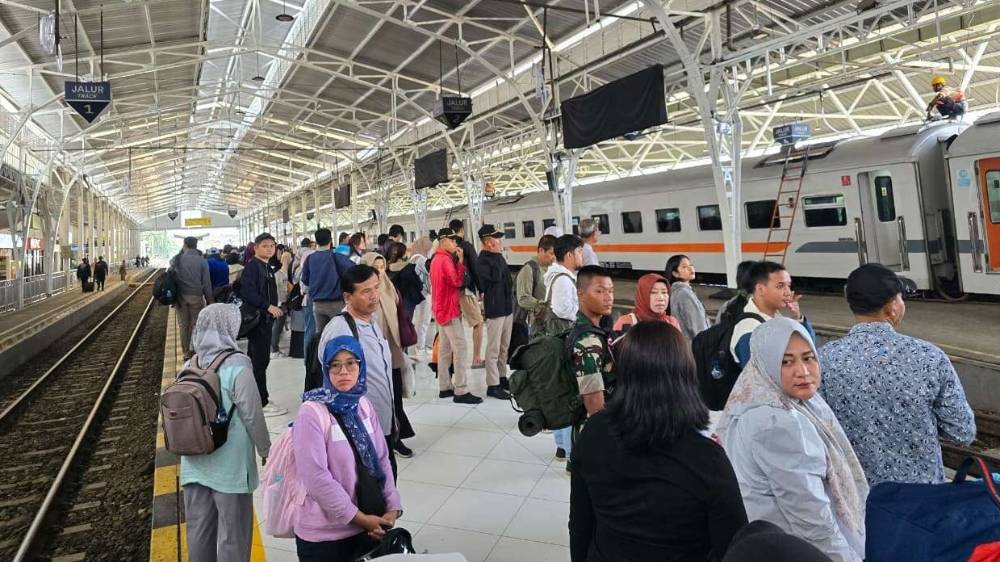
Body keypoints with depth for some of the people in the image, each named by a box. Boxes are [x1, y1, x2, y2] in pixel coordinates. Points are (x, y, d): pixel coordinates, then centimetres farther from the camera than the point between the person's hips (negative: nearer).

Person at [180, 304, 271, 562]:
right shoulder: (237, 367, -19)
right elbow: (253, 417, -14)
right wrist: (265, 450, 1)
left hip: (195, 463, 6)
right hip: (231, 465, -5)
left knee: (199, 529, 18)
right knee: (232, 533, 9)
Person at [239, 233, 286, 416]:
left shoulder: (268, 268, 17)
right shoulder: (251, 267, -12)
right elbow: (248, 292, -23)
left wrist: (275, 308, 11)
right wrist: (268, 306, -24)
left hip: (266, 318, 10)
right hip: (256, 319, -10)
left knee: (257, 359, 15)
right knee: (260, 360, -6)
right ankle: (262, 402, 0)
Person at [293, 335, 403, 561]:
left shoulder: (364, 405, 2)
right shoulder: (312, 412, -16)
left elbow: (382, 460, 4)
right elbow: (316, 477, -20)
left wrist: (392, 508, -7)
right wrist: (358, 517, -16)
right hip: (324, 534, -5)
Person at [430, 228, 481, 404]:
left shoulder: (436, 259, 15)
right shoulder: (446, 260, -16)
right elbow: (457, 281, -20)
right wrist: (460, 261, -14)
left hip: (441, 309, 11)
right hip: (449, 309, -11)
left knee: (445, 348, 12)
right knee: (460, 348, -10)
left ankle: (445, 387, 17)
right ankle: (461, 391, -10)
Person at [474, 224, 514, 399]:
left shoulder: (499, 257, 13)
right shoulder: (482, 261, -13)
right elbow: (495, 278, -27)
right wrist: (496, 258, -18)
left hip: (507, 307, 9)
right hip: (495, 309, -9)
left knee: (504, 347, 16)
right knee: (494, 349, -3)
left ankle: (502, 377, 28)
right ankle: (493, 385, 2)